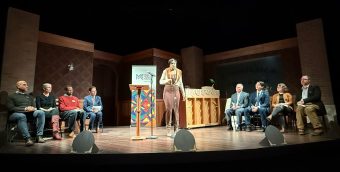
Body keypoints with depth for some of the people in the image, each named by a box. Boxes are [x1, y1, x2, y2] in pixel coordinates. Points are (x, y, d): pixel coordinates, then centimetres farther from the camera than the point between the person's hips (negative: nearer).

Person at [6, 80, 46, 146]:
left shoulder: (29, 96, 26)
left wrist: (32, 108, -8)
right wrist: (25, 109, -16)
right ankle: (27, 139, -46)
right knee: (21, 116, -41)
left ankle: (39, 136, -32)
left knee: (41, 112, -28)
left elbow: (34, 107, 18)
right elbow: (11, 108, -4)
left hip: (29, 113, 4)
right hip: (16, 114, -4)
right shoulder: (12, 96, 11)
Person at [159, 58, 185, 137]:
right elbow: (160, 81, 2)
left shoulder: (179, 71, 10)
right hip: (168, 91, -3)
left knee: (176, 109, 0)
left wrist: (183, 93, 9)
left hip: (176, 91, 3)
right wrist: (167, 80, -18)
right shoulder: (165, 71, 1)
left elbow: (181, 83, 14)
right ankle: (168, 130, 1)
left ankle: (176, 129, 7)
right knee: (168, 110, -7)